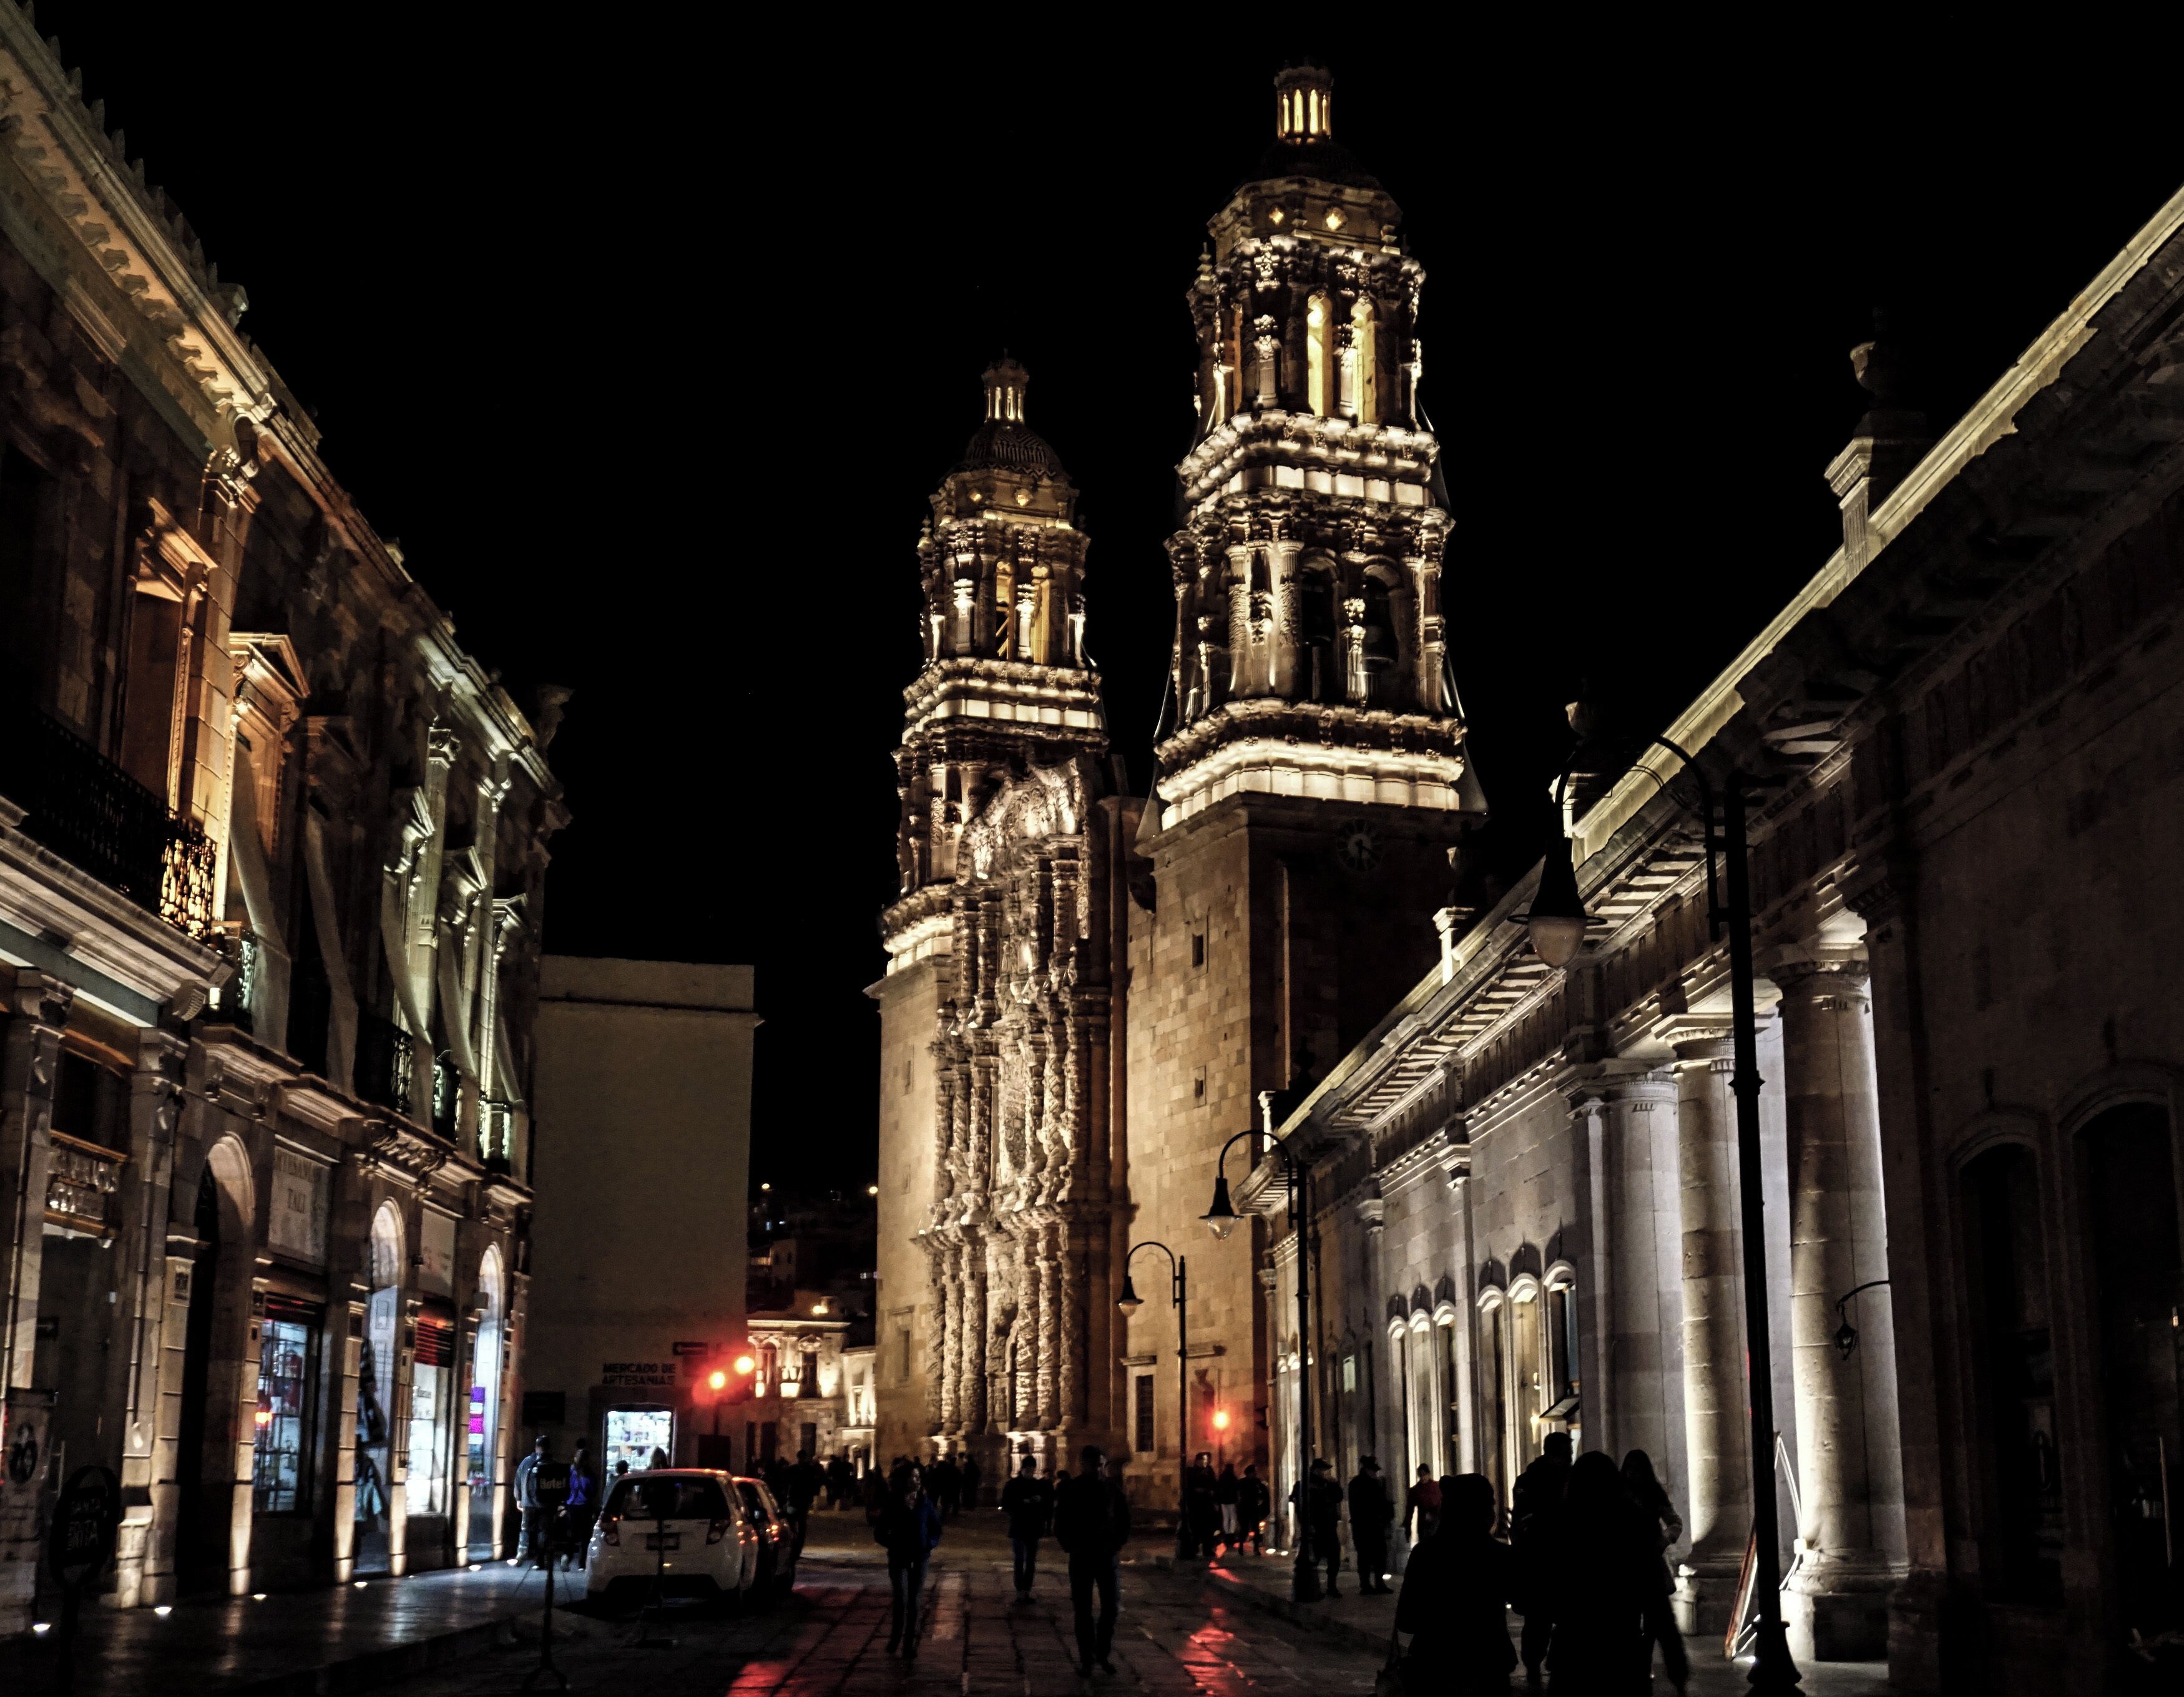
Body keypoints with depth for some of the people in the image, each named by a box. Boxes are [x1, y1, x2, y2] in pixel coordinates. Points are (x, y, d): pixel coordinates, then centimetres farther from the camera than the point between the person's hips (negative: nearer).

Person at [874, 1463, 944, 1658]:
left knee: (914, 1602, 4)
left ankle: (909, 1645, 12)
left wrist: (930, 1544, -6)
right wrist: (892, 1544, -9)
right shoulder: (893, 1504, -4)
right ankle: (895, 1638, 10)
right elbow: (880, 1533, 3)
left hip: (920, 1558, 2)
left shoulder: (926, 1503, 1)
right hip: (899, 1558, -2)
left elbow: (936, 1529, 10)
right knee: (901, 1600, -12)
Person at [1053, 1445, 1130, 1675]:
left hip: (1108, 1555, 1)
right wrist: (1070, 1547, -3)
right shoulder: (1070, 1489, -2)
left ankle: (1103, 1653, 15)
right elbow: (1061, 1522, 3)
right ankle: (1085, 1658, 8)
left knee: (1111, 1606, -1)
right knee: (1083, 1608, 1)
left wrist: (1118, 1544, 0)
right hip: (1081, 1557, -1)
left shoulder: (1113, 1488, 1)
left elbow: (1125, 1519, 9)